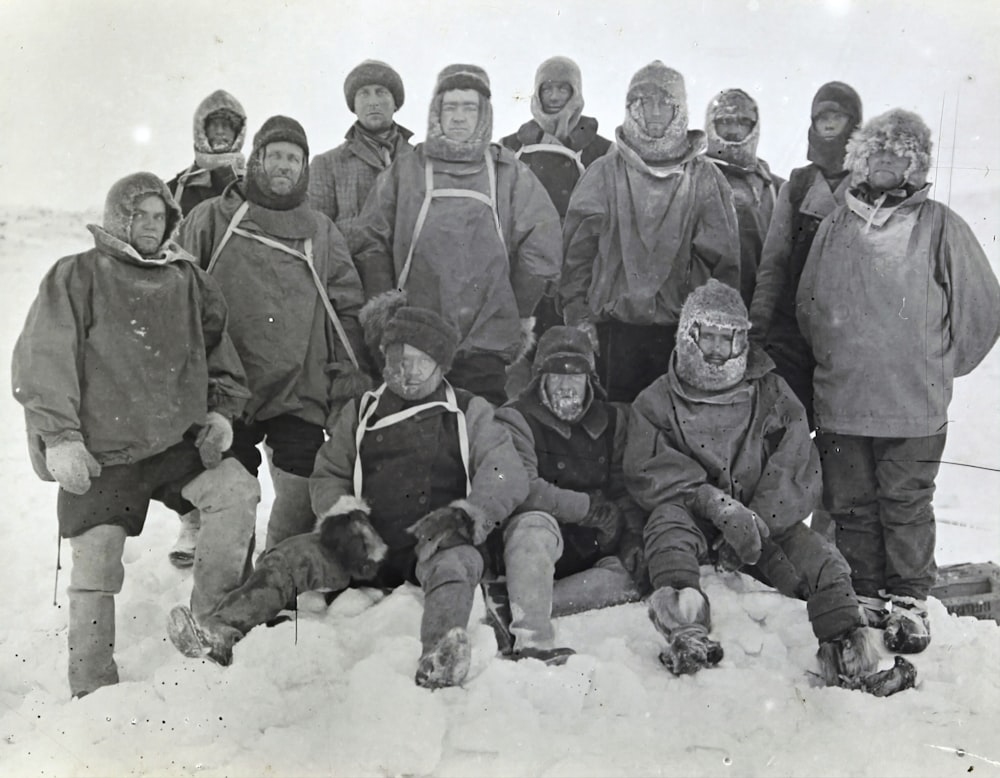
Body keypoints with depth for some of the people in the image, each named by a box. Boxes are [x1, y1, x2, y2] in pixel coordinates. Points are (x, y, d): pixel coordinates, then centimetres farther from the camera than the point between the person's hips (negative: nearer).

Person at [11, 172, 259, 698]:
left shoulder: (187, 281, 12)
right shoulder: (77, 277, -2)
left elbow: (219, 354, 22)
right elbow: (41, 363, -7)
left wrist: (220, 411, 8)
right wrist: (58, 437, -15)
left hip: (177, 442, 4)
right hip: (98, 454, -4)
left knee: (238, 492, -16)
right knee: (95, 568, -1)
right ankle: (93, 690, 17)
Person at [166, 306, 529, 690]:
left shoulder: (470, 413, 10)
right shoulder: (360, 413, 19)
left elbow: (507, 474, 0)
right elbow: (328, 475, 18)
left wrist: (465, 516, -18)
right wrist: (340, 515, -5)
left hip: (435, 544, -3)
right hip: (369, 547, 4)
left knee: (454, 562, -38)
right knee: (291, 555, -18)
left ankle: (440, 656, -61)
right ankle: (219, 632, -31)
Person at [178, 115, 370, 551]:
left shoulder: (322, 232, 14)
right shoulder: (212, 220, 7)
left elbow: (348, 309, 12)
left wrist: (351, 389, 5)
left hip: (300, 396, 2)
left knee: (301, 500, 1)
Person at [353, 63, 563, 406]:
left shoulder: (510, 173, 8)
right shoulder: (405, 171, 9)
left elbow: (542, 247, 5)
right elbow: (370, 244, 6)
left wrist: (519, 313, 6)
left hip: (486, 346, 0)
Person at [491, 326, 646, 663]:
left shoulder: (612, 420, 13)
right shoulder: (516, 420, -3)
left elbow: (626, 490, 10)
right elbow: (521, 489, -17)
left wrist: (634, 537, -8)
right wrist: (589, 508, -14)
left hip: (593, 549, 5)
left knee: (633, 576, -22)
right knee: (535, 524, -37)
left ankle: (513, 606, -31)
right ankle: (530, 638, -47)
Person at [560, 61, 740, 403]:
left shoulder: (705, 179, 7)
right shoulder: (604, 174, 5)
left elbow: (724, 259, 7)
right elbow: (577, 249, 4)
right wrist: (578, 317, -3)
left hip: (683, 334, 0)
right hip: (615, 329, 0)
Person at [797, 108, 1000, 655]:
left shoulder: (939, 226, -4)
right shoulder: (835, 226, 7)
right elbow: (806, 306, 16)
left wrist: (939, 365, 5)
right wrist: (833, 359, 11)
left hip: (913, 407, -3)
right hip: (840, 403, 4)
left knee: (906, 506, 4)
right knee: (851, 505, 12)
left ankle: (908, 601, 19)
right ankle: (865, 596, 26)